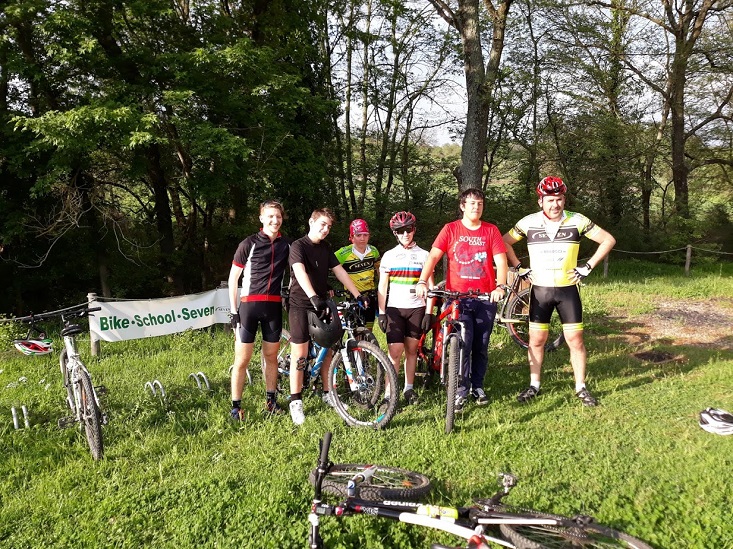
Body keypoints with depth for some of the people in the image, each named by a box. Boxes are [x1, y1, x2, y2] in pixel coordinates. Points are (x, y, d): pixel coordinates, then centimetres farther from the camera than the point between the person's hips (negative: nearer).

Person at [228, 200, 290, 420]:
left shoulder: (287, 245, 7)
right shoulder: (249, 244, -2)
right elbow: (233, 278, 0)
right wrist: (234, 311, -5)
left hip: (274, 306, 3)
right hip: (249, 305, -3)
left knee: (271, 356, 11)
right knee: (242, 359, -2)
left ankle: (271, 400, 23)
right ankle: (236, 406, 7)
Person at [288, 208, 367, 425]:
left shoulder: (325, 248, 12)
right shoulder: (298, 246, -11)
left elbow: (340, 271, 9)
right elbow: (300, 272, -27)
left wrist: (358, 295, 1)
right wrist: (314, 297, -42)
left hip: (322, 305, 6)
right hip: (301, 306, -6)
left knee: (327, 351, 10)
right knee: (300, 354, -3)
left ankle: (327, 394, 24)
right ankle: (295, 402, 6)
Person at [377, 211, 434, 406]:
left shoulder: (423, 255, 5)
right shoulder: (389, 255, 4)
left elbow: (429, 285, 4)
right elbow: (382, 286, 4)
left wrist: (429, 312, -2)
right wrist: (381, 313, -2)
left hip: (416, 308, 1)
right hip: (394, 309, -1)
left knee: (411, 350, 8)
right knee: (395, 353, -8)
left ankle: (409, 388, 22)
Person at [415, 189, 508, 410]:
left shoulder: (491, 230, 6)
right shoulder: (450, 229, 3)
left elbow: (501, 261, -2)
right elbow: (433, 256, -5)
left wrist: (500, 286, -19)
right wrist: (423, 281, -20)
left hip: (485, 298, 2)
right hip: (457, 297, -2)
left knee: (481, 347, 10)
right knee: (463, 345, -8)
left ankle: (478, 387, 27)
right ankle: (461, 391, 5)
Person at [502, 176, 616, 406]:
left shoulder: (577, 221, -6)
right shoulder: (529, 222, -5)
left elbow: (608, 240, 0)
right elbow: (505, 242, 7)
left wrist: (587, 267, -4)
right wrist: (519, 268, 1)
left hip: (568, 289, 0)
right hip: (540, 290, 1)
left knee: (575, 340, 2)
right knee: (536, 340, 7)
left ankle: (581, 387, 17)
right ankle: (534, 385, 21)